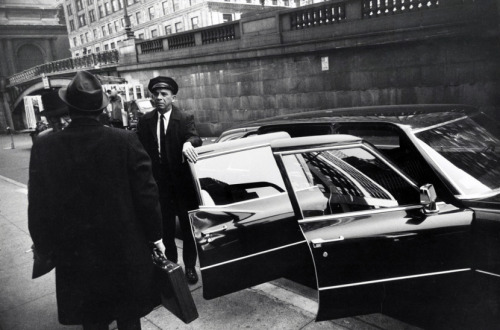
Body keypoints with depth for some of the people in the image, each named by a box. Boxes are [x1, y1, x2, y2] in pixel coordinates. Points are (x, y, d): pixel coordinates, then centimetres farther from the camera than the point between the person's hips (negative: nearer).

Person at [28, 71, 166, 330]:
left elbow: (38, 206, -4)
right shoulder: (126, 141, -15)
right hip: (125, 252, -1)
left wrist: (46, 248, 11)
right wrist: (156, 236, 3)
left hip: (75, 256, 1)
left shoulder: (44, 147, -10)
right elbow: (146, 194, -11)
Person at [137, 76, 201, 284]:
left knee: (187, 228, 11)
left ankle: (190, 266, 28)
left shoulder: (185, 119, -6)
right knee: (166, 229, 13)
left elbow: (195, 137, -23)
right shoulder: (145, 121, 3)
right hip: (159, 184, 2)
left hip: (183, 183, -2)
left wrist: (188, 143, -46)